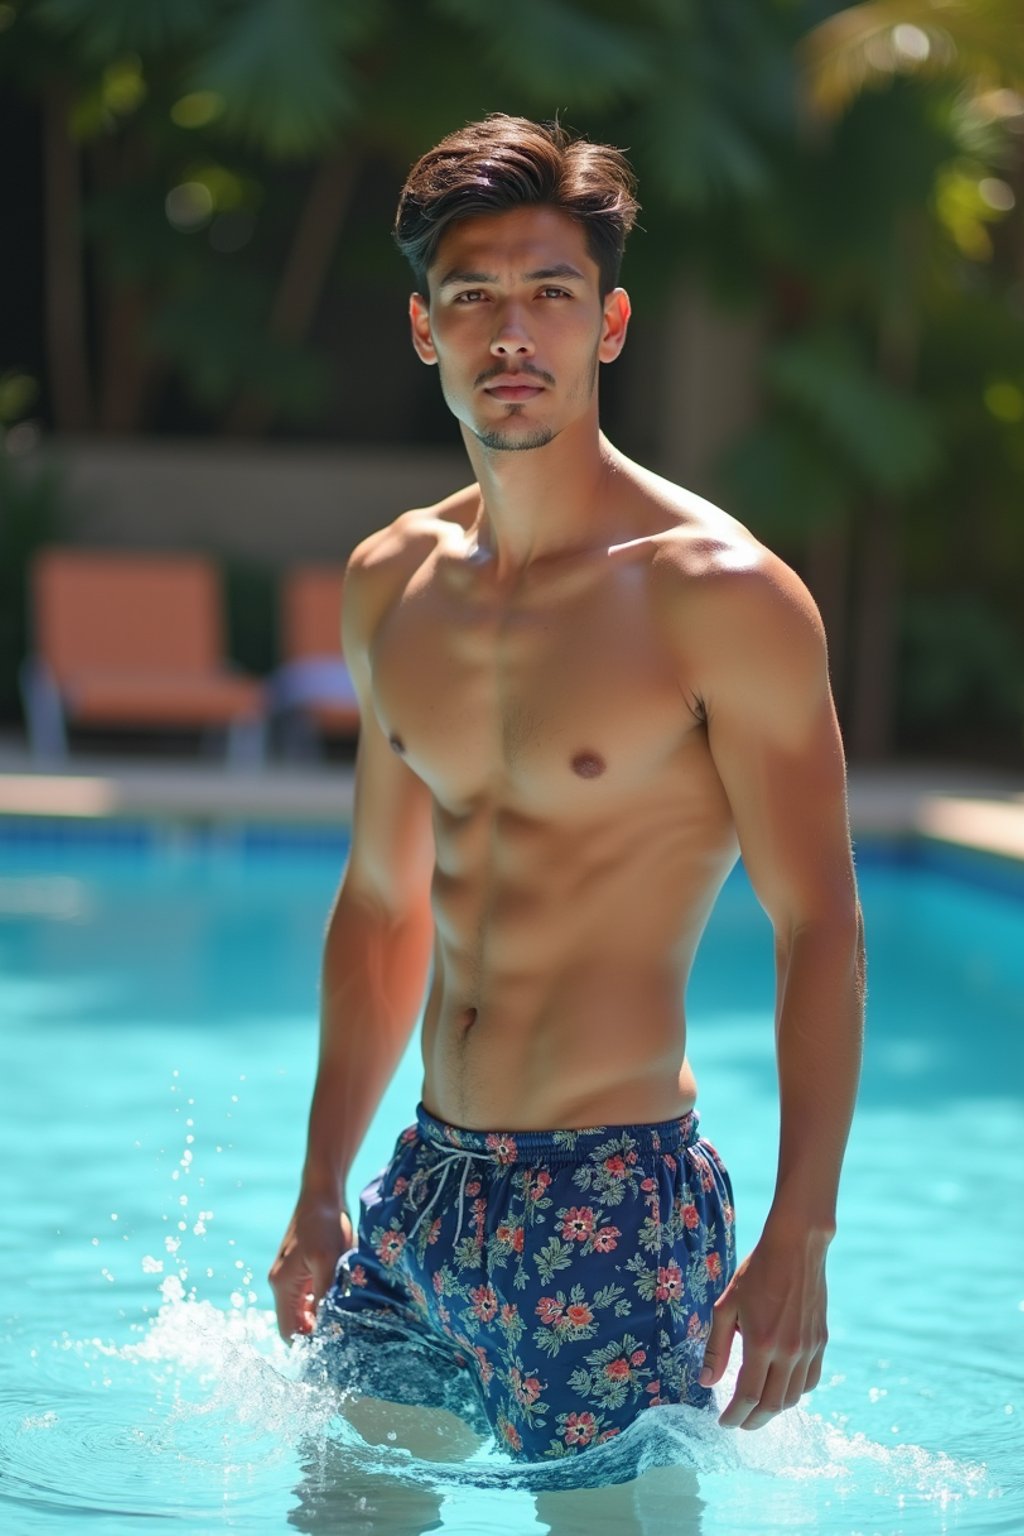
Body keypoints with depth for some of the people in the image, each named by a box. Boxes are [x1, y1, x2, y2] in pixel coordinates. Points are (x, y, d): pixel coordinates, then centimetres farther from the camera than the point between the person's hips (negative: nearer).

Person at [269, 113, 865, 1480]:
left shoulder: (720, 593, -11)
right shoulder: (391, 585, 8)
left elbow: (821, 931, -11)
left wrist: (799, 1240, -17)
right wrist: (319, 1197, 18)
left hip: (619, 1207, -6)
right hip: (425, 1189, 6)